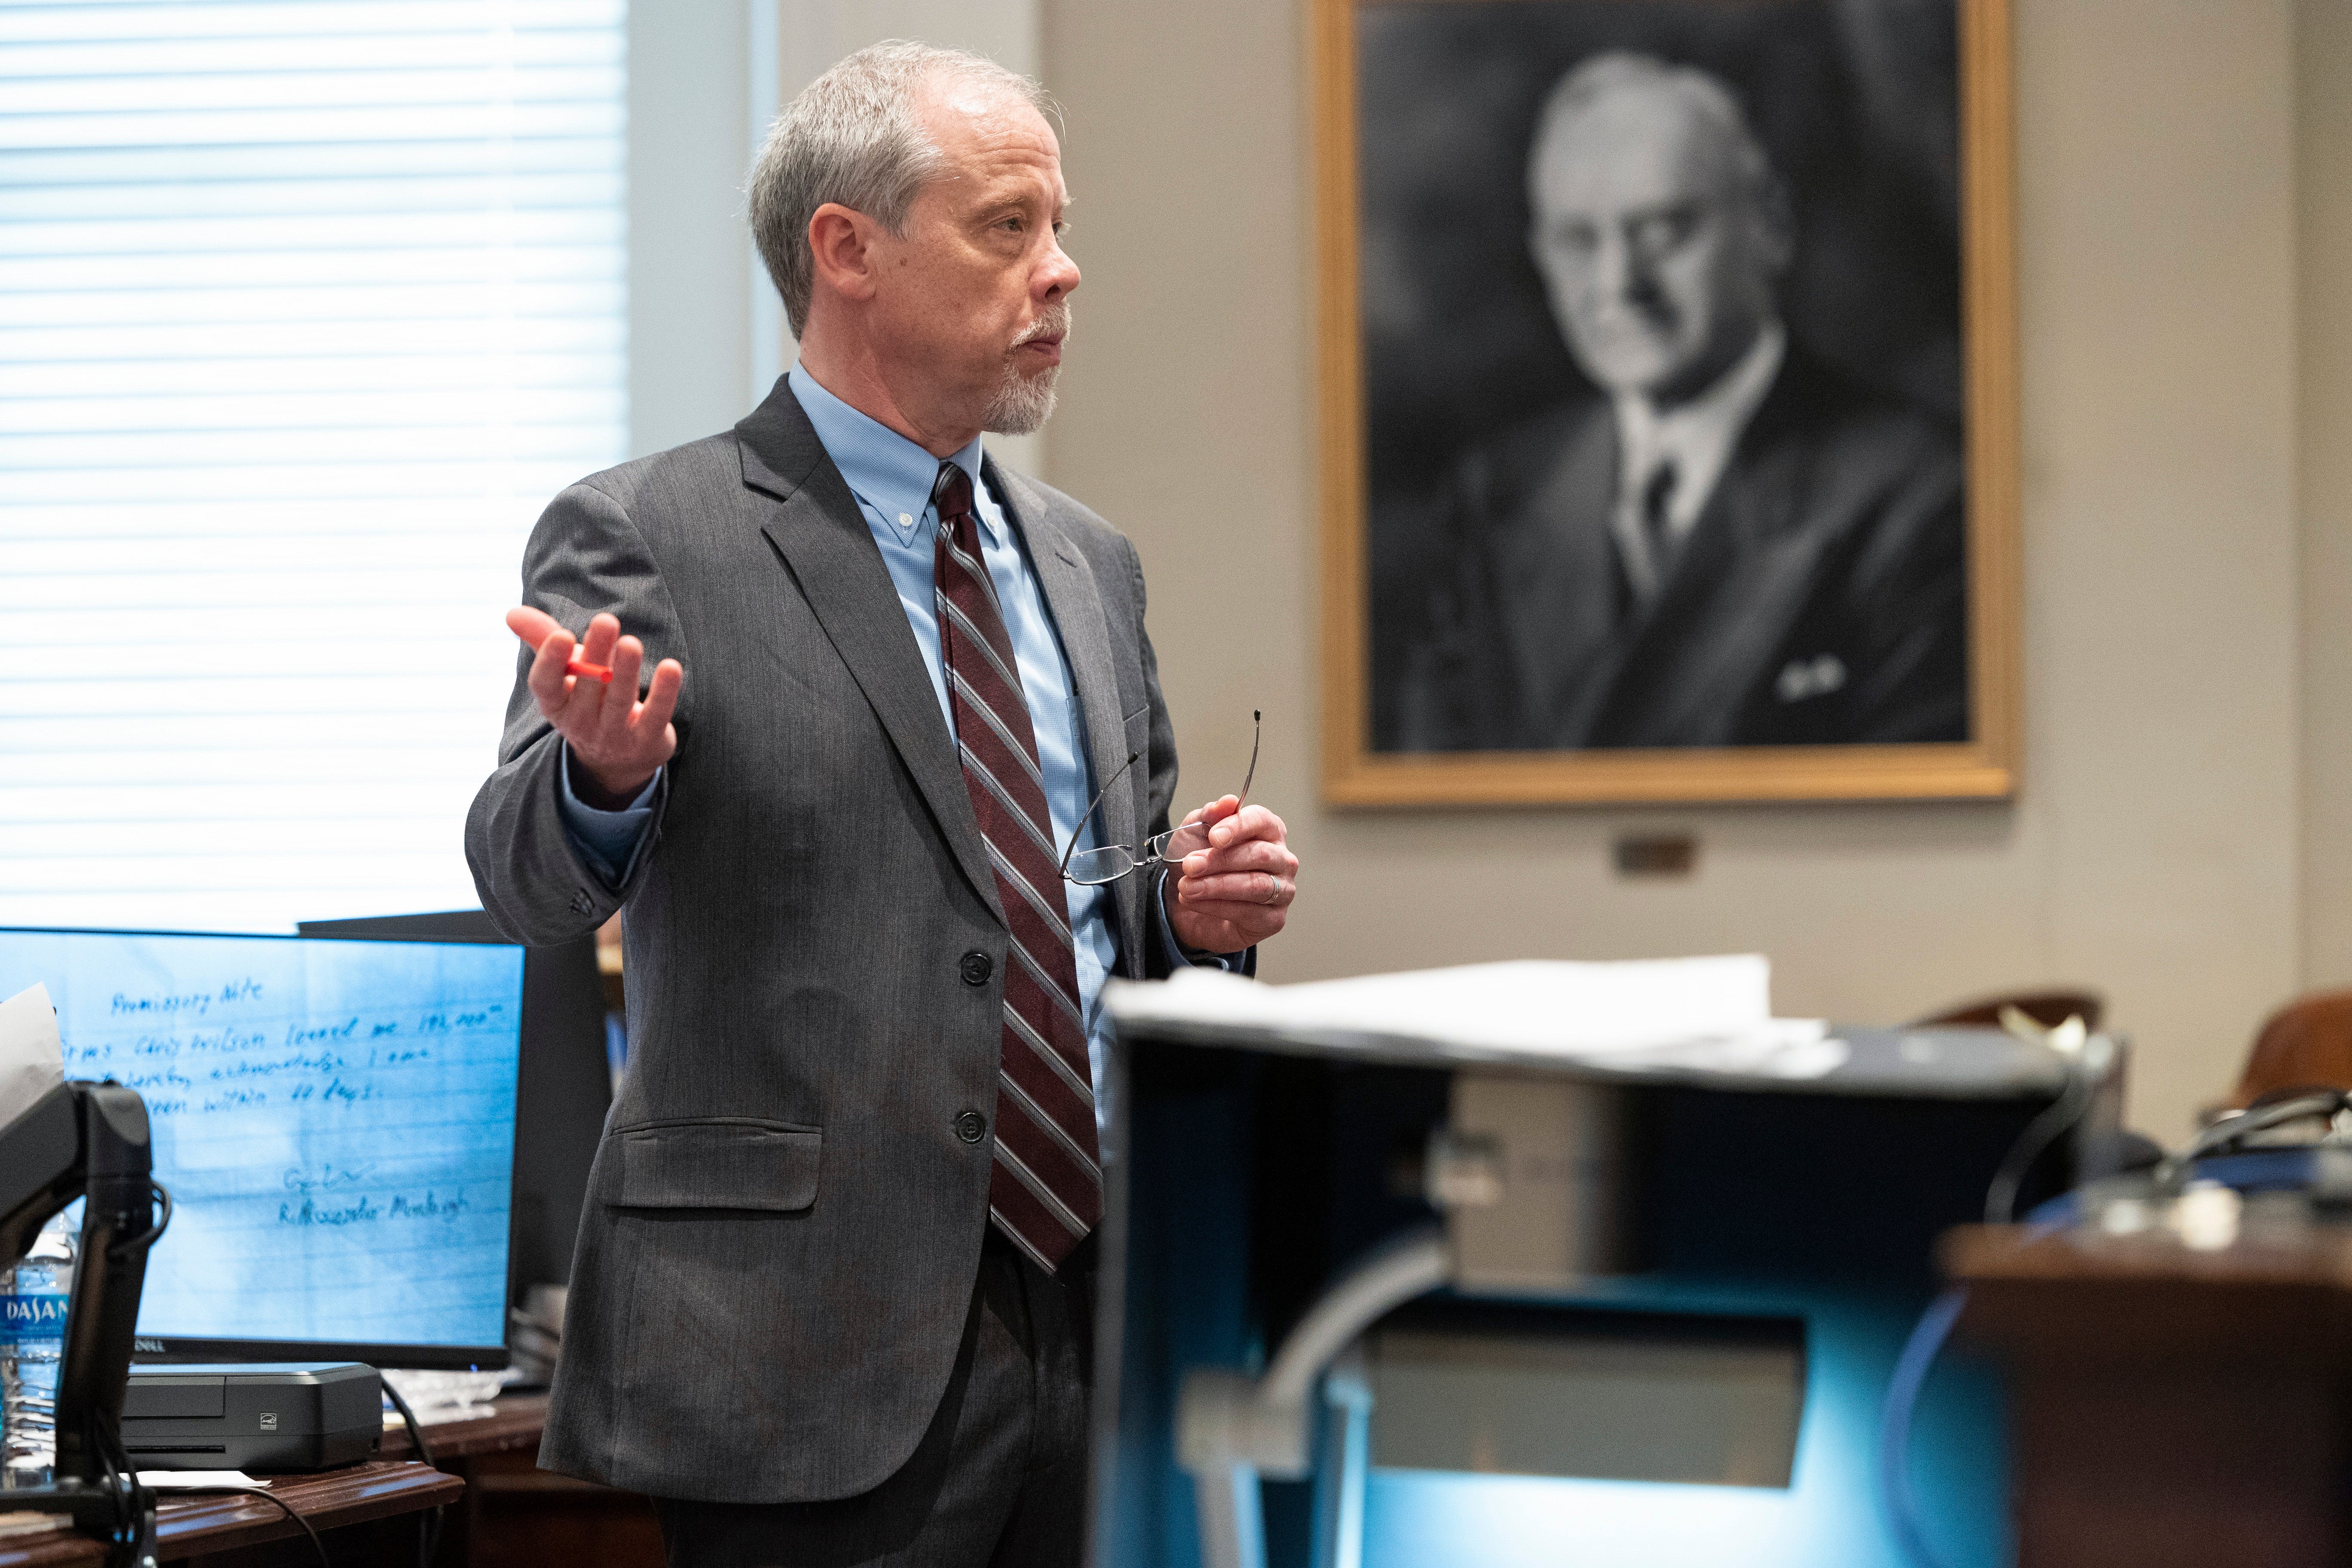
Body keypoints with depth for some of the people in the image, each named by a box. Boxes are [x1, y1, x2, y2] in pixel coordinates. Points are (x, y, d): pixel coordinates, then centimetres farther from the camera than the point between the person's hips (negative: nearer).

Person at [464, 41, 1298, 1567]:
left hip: (1103, 1328, 6)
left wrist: (1198, 915, 1)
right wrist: (603, 777, -38)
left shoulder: (1088, 561, 16)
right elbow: (530, 882, -16)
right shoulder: (647, 541, -4)